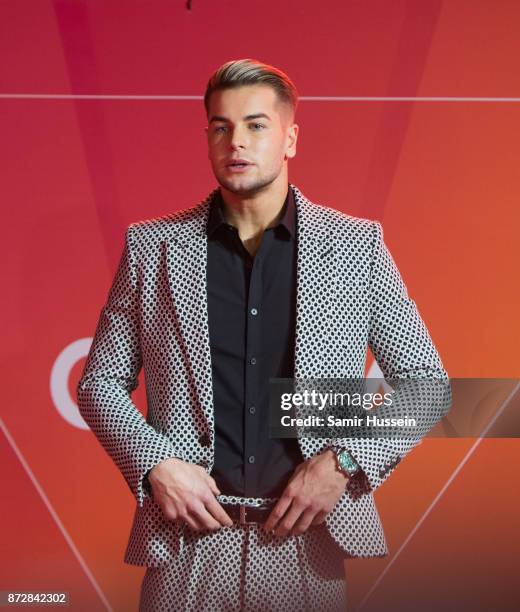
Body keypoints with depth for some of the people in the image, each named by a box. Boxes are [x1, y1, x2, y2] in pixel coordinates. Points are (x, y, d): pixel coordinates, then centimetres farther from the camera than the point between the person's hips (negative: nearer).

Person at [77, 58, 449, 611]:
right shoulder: (150, 246, -2)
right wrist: (154, 464, -11)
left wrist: (344, 461, -11)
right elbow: (100, 381, 4)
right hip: (187, 534, 1)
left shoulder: (357, 244, -4)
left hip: (311, 538, 1)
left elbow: (425, 378, 0)